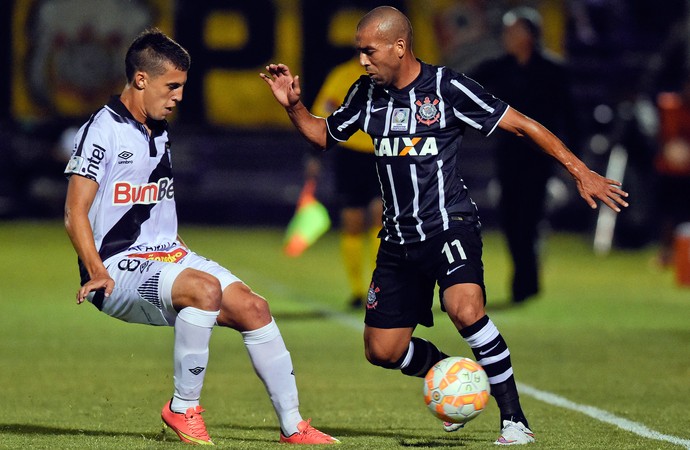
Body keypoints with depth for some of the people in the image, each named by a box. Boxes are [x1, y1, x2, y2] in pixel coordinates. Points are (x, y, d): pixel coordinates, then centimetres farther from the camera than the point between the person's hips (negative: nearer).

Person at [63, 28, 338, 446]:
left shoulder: (160, 133, 16)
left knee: (252, 308, -5)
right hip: (120, 269, -9)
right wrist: (98, 273, -26)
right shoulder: (103, 131, -10)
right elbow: (75, 213, -15)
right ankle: (183, 408, -20)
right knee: (204, 289, -33)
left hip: (168, 255, 9)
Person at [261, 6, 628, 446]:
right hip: (399, 237, 6)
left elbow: (521, 125, -8)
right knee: (382, 350, 3)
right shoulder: (367, 93, 5)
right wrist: (294, 106, 3)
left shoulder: (447, 88, -10)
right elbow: (324, 134, 23)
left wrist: (580, 171, -11)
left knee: (466, 310, -32)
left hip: (450, 226, -6)